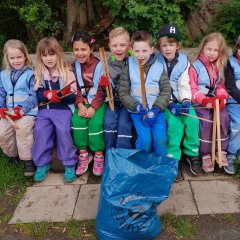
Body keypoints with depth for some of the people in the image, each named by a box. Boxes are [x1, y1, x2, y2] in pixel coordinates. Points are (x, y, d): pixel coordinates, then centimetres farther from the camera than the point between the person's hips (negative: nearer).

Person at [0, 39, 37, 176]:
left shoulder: (31, 74, 2)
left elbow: (34, 96, -5)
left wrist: (22, 108, -18)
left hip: (28, 110, -4)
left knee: (23, 128, -30)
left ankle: (28, 159, -11)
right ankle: (14, 154, 15)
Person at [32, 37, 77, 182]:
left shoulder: (67, 72, 1)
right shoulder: (38, 74, 10)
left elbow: (74, 96, -2)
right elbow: (36, 95, 5)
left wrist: (65, 94, -23)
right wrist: (48, 94, -15)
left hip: (64, 108, -3)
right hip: (45, 109, 3)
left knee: (63, 129, -27)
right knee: (40, 129, -22)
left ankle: (70, 164, -10)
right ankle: (42, 163, -5)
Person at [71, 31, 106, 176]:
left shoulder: (99, 65, -7)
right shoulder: (74, 66, 5)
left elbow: (101, 90, -10)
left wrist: (93, 107, -20)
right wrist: (80, 105, -14)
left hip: (98, 102, -3)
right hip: (82, 102, 4)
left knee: (95, 122, -27)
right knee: (77, 120, -23)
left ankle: (98, 156, -9)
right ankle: (83, 154, -8)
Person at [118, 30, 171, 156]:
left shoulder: (159, 67, 2)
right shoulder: (129, 68, 1)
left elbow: (166, 91, 1)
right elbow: (123, 93, 0)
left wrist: (156, 109, -13)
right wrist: (136, 106, -15)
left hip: (157, 111, 1)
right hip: (137, 112, -1)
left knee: (160, 140, -10)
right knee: (144, 140, -14)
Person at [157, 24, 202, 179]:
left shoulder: (183, 61, 3)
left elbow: (184, 85, 1)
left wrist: (185, 101, -18)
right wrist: (170, 104, -21)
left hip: (179, 99, 3)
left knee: (192, 120, -22)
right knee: (175, 123, -28)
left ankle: (192, 154, 0)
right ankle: (172, 158, -12)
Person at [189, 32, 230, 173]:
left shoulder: (219, 67, 13)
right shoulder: (195, 66, -5)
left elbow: (221, 86, 11)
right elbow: (192, 90, -9)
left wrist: (221, 97, -12)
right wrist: (206, 100, -24)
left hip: (215, 101, 4)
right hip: (200, 103, -4)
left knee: (224, 117, -23)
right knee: (206, 119, -30)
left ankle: (221, 152, -10)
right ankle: (205, 155, -19)